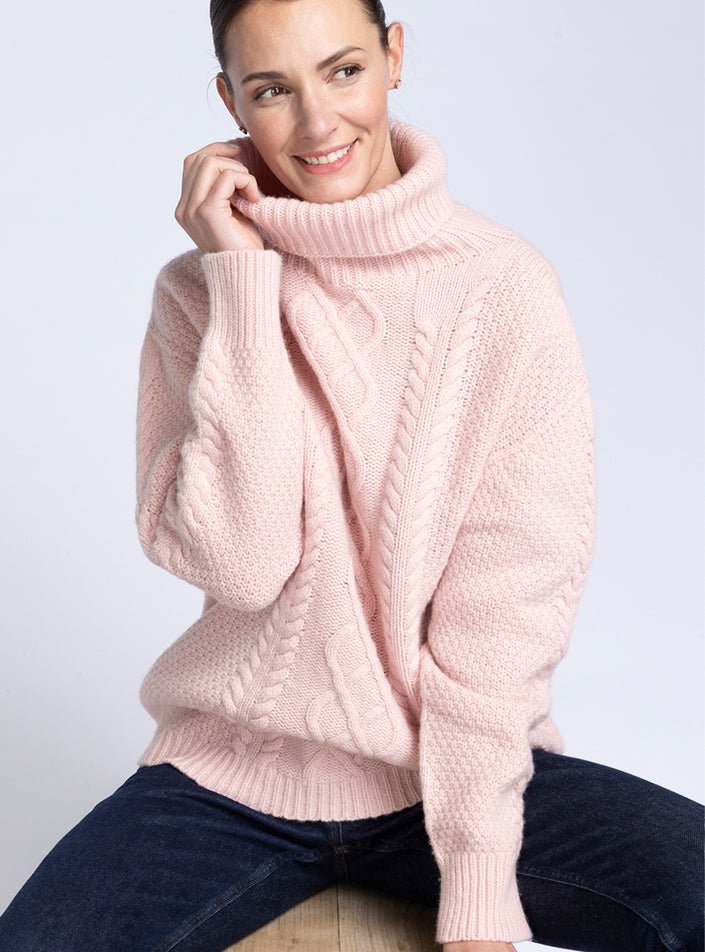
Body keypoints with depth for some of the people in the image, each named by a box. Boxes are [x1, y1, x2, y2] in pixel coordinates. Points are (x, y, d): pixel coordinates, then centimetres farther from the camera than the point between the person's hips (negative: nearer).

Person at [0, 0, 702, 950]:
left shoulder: (507, 291, -8)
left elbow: (511, 608, -11)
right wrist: (244, 279, -16)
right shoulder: (200, 290, -2)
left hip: (460, 764, 0)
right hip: (231, 778, 1)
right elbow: (237, 562, -16)